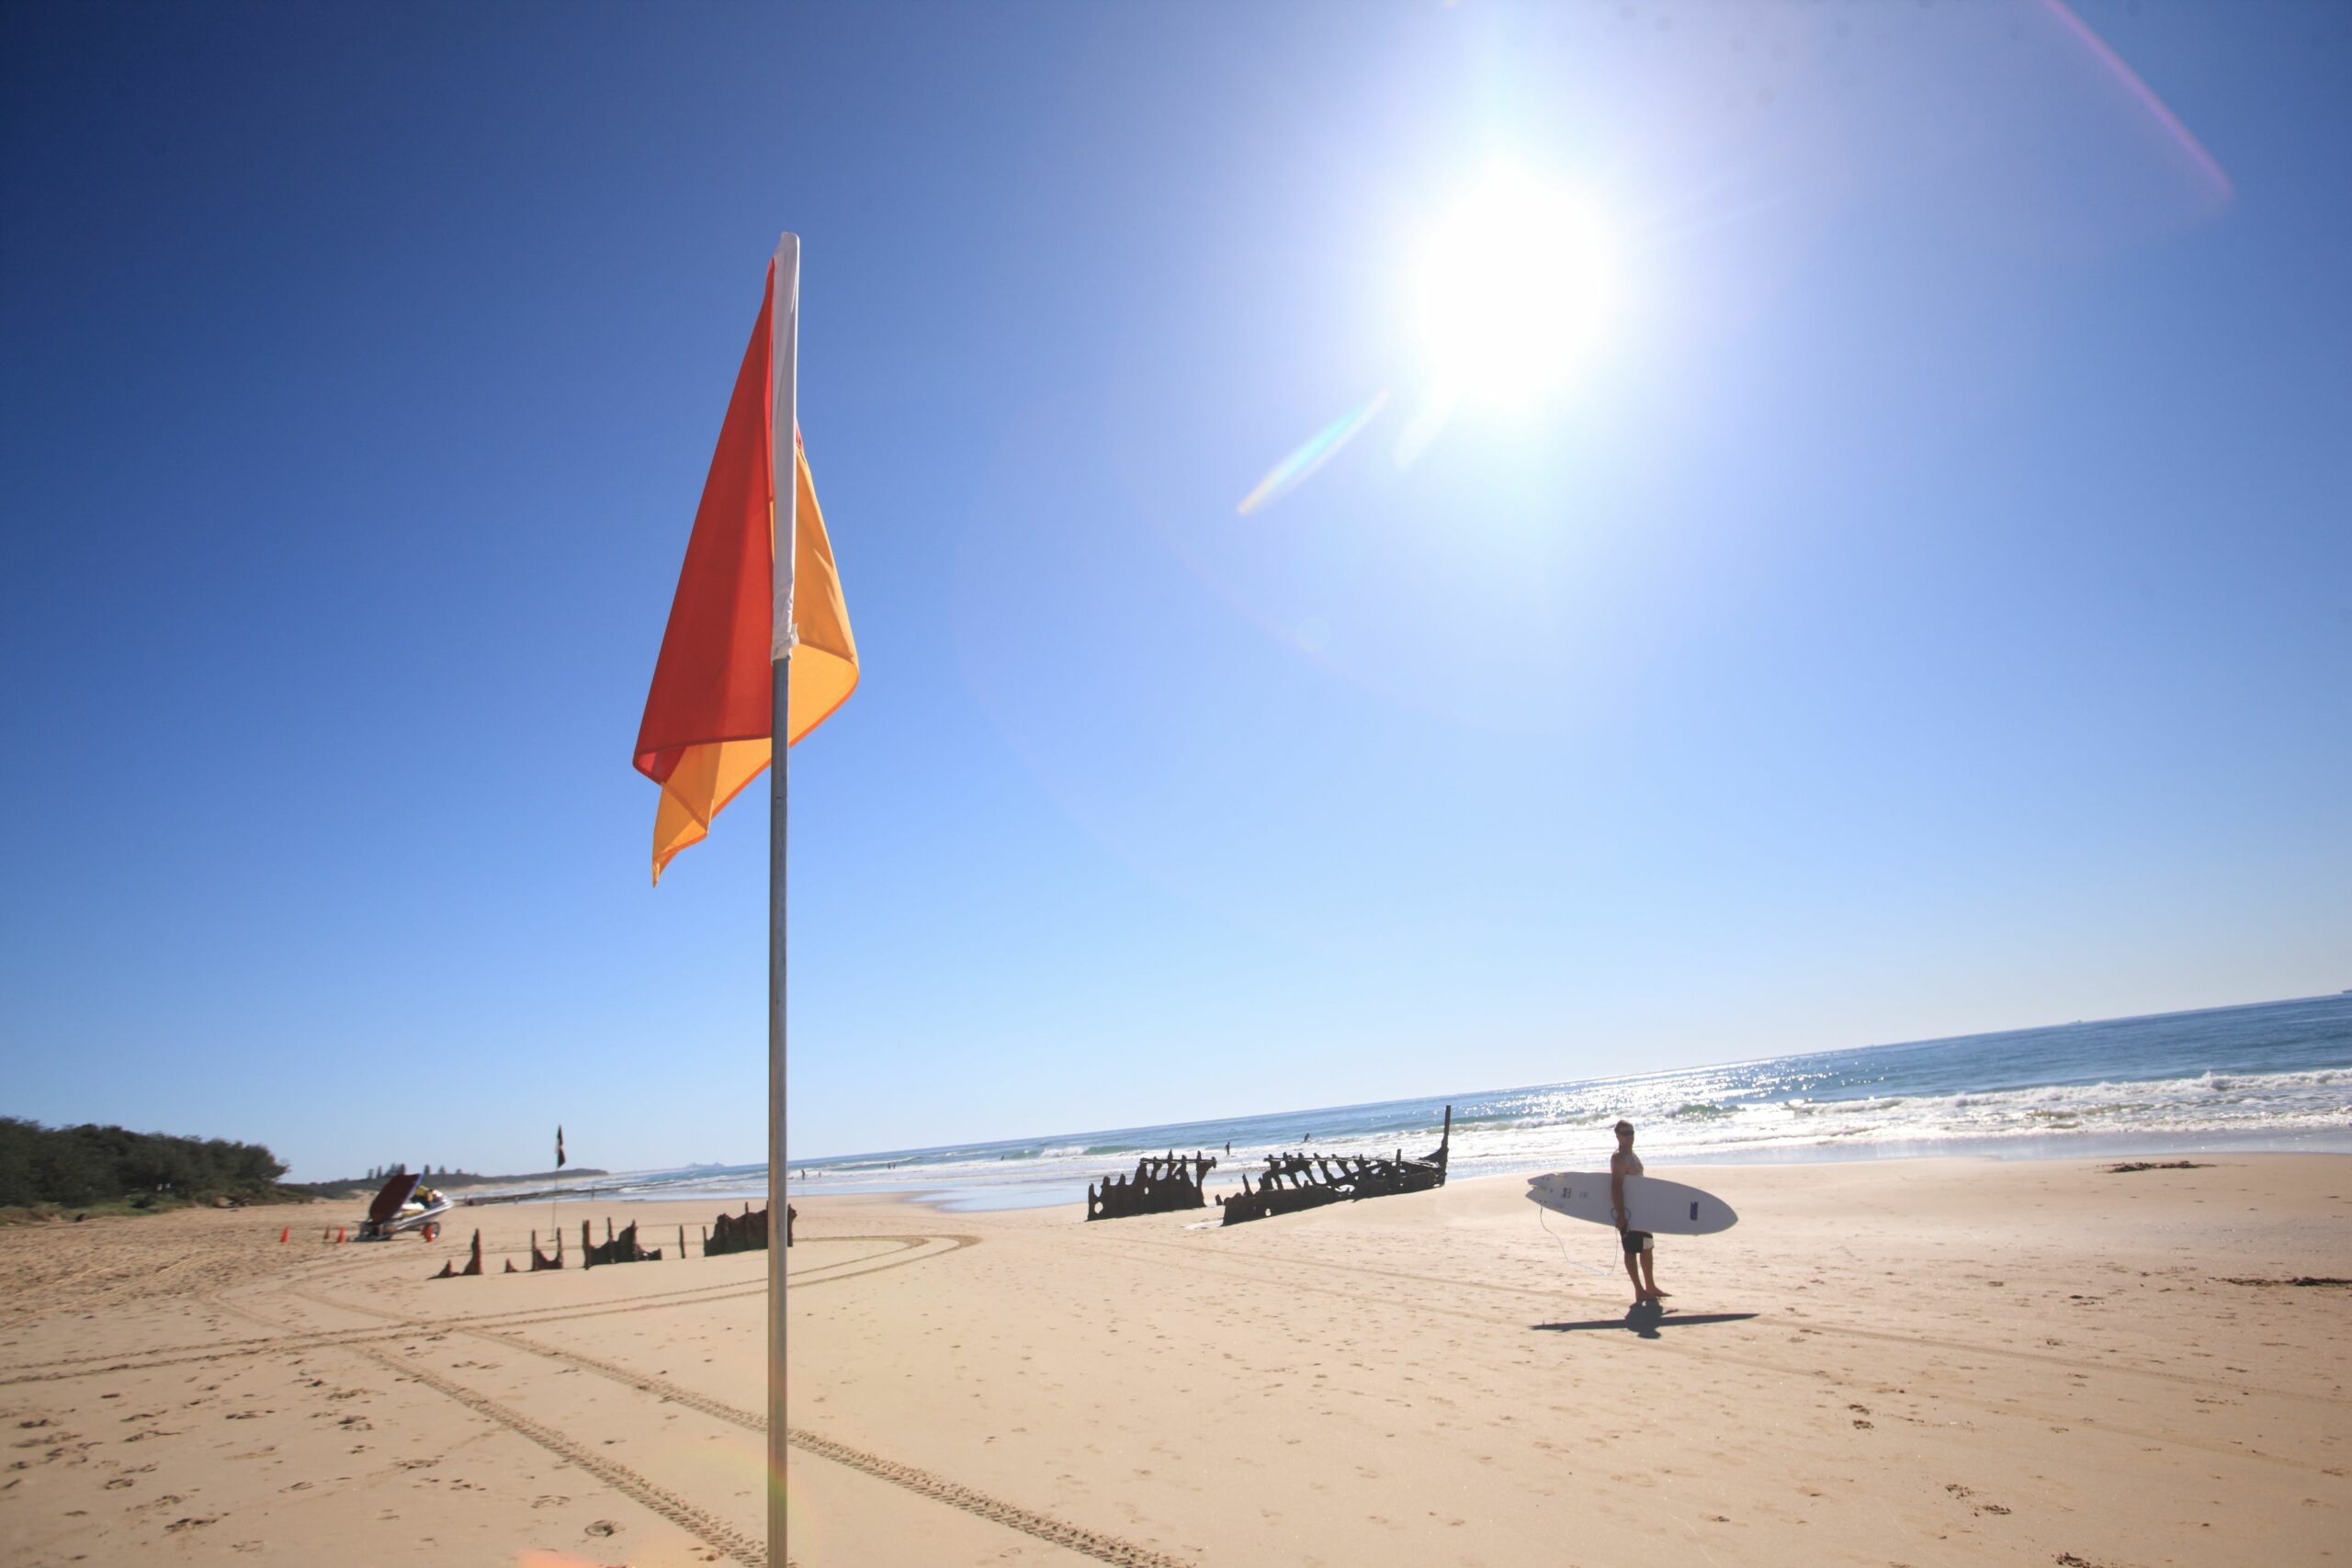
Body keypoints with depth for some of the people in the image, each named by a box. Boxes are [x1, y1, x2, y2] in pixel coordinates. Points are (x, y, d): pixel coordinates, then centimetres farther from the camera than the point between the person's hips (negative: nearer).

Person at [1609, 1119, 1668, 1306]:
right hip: (1627, 1211, -10)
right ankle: (1640, 1292, 0)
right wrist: (1620, 1215, -29)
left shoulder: (1632, 1156, 13)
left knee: (1647, 1247, 17)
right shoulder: (1620, 1158, -18)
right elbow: (1616, 1188, -25)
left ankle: (1650, 1287, 28)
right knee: (1631, 1250, -4)